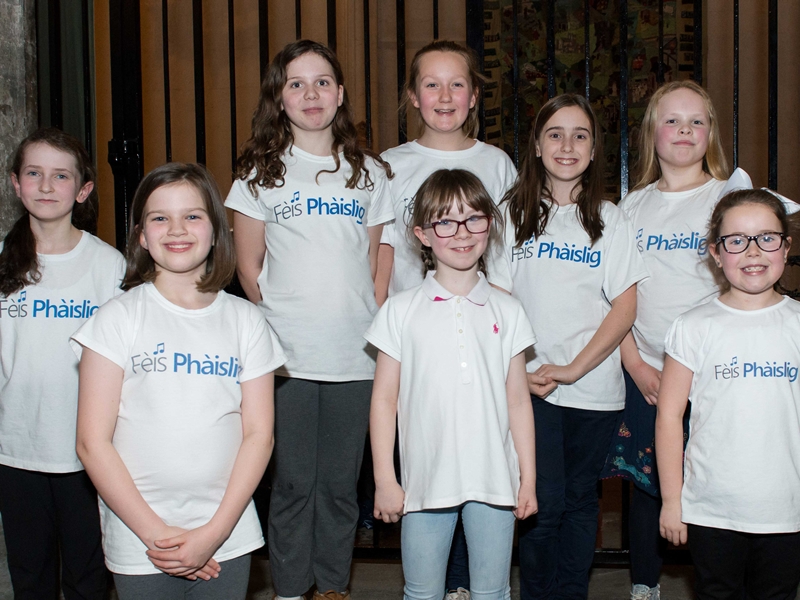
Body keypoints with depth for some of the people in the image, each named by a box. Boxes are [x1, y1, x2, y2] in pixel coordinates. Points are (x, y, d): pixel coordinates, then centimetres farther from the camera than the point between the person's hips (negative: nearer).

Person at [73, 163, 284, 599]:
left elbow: (258, 433, 1)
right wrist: (155, 532, -11)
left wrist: (214, 532, -8)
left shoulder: (245, 321, 3)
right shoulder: (119, 318, -2)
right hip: (139, 545, -1)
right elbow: (92, 442, -6)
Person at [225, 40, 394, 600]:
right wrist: (279, 323, 1)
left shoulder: (369, 173, 10)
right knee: (294, 481, 5)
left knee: (340, 483, 8)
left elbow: (376, 264, 11)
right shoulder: (261, 172, 5)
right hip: (287, 357, -1)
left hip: (354, 356, 1)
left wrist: (378, 331, 2)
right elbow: (249, 266, 7)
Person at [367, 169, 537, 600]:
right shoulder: (401, 311, 0)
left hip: (494, 480, 1)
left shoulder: (506, 312, 5)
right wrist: (384, 480, -1)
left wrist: (528, 478, 6)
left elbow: (518, 402, 7)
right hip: (426, 479, -1)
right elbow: (384, 401, 1)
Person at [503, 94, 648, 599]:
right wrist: (520, 369, -8)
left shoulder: (611, 221, 5)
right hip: (529, 382, -1)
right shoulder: (512, 213, 5)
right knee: (544, 501, -4)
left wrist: (572, 369, -11)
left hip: (595, 385, 1)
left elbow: (625, 308, -1)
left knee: (580, 500, 9)